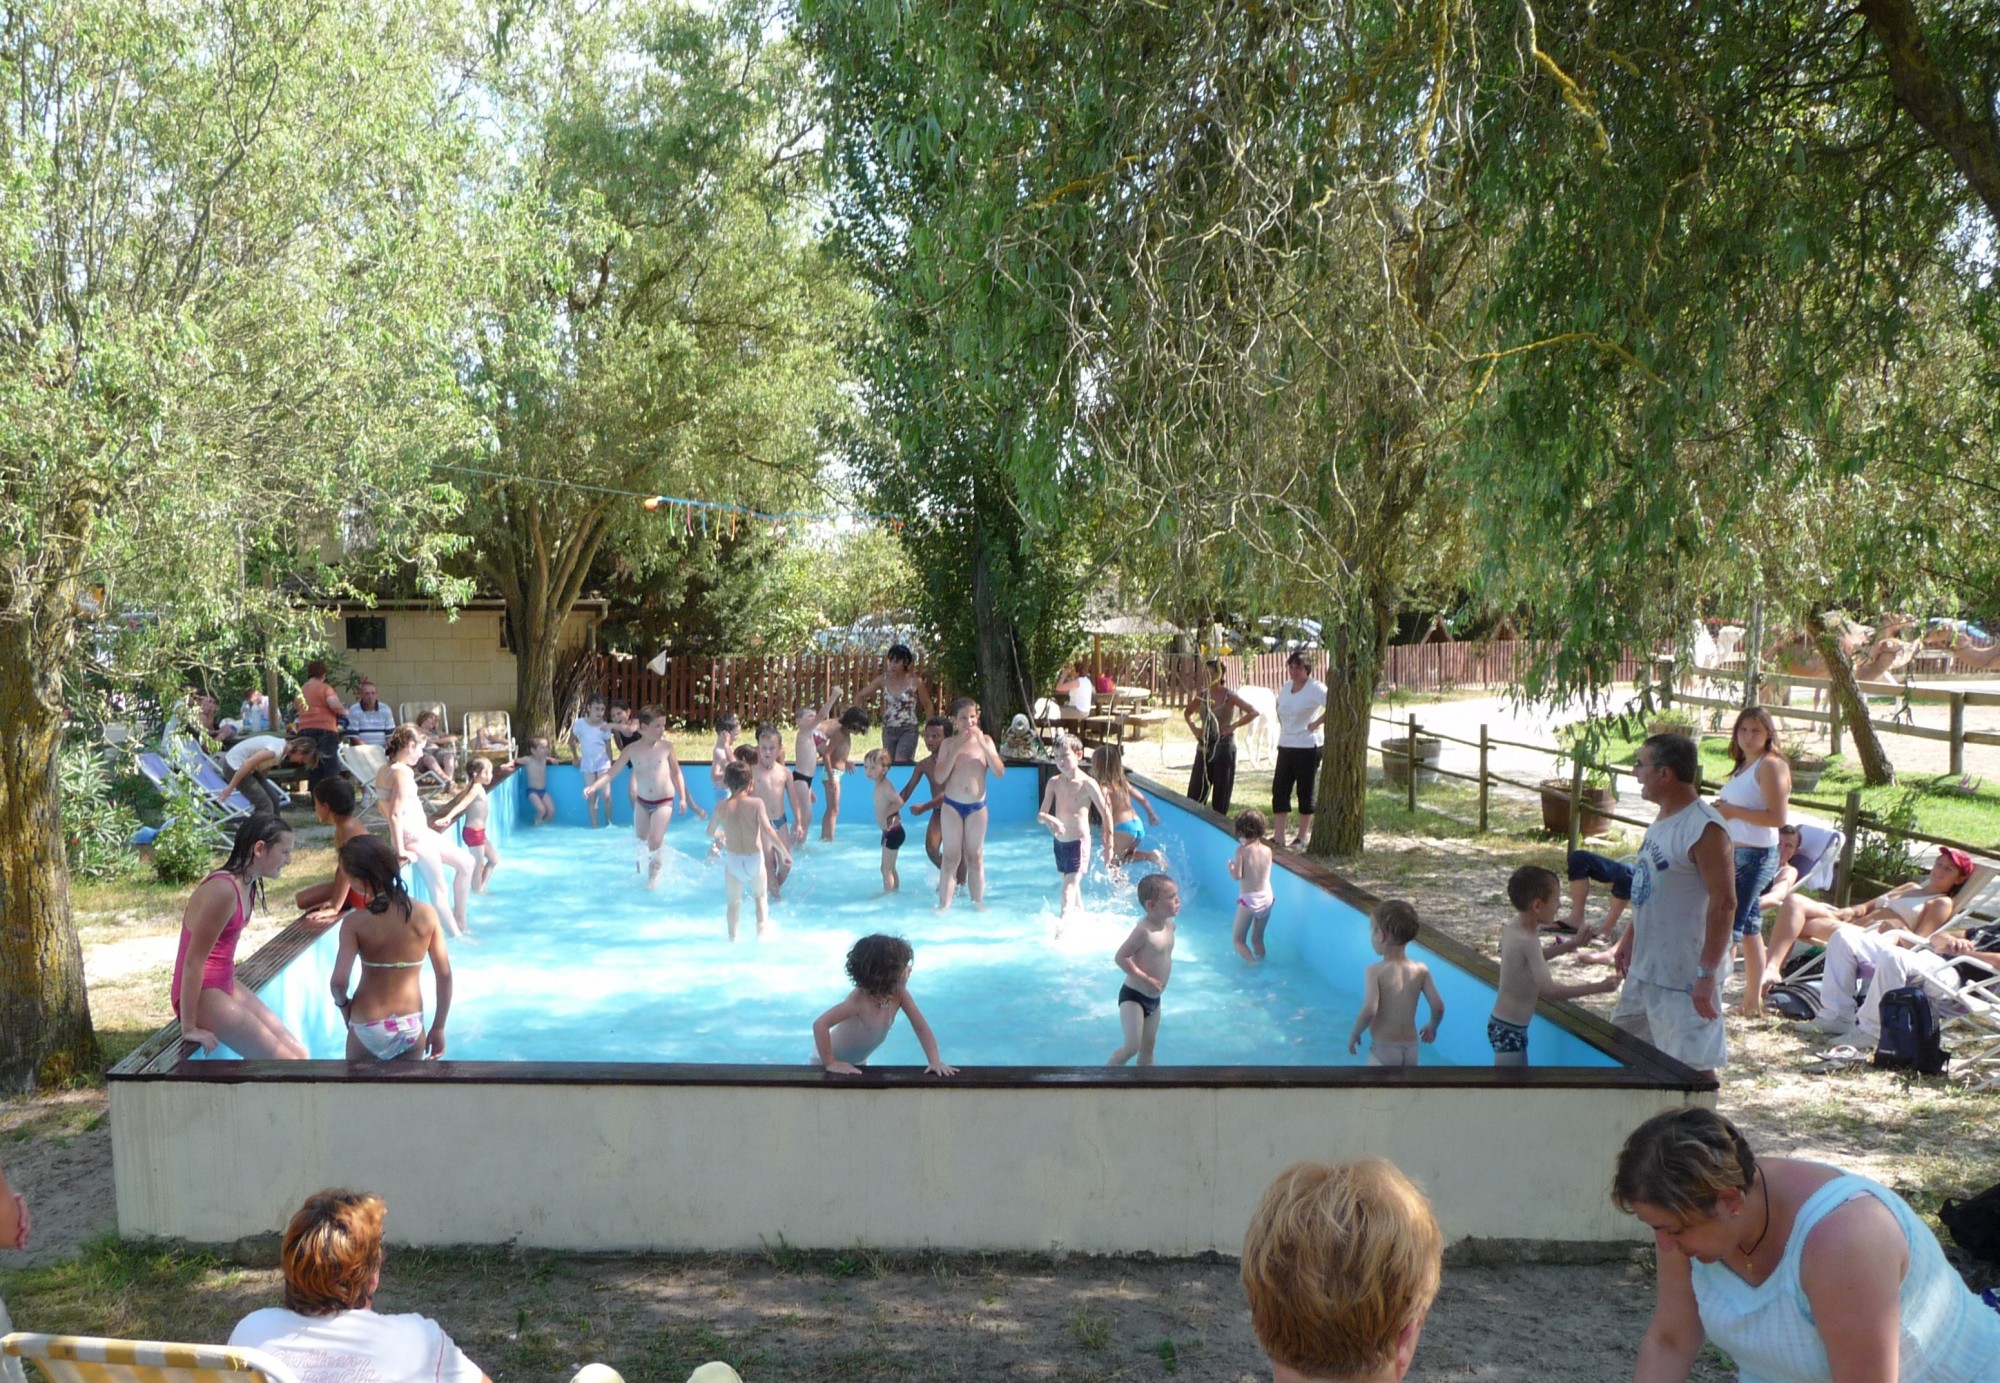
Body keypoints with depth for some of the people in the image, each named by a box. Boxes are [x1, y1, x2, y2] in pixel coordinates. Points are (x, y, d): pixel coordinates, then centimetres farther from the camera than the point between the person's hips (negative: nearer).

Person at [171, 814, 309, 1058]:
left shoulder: (248, 886, 4)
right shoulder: (223, 890, -24)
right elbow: (193, 961, -22)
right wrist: (189, 1027, -18)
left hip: (226, 985, 9)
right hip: (202, 994, -9)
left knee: (298, 1052, 5)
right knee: (285, 1062, -10)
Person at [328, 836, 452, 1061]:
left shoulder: (355, 922, -14)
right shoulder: (426, 913, -8)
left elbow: (339, 981, -19)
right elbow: (444, 975, -5)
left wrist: (343, 1003, 4)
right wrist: (438, 1028, 5)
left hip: (367, 1026, -1)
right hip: (410, 1025, 2)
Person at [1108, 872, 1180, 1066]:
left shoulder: (1170, 925, 1)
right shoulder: (1144, 930, -24)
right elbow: (1120, 957, -23)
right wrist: (1145, 979, -24)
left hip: (1154, 999, 8)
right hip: (1133, 996, -8)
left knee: (1148, 1046, 16)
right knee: (1132, 1046, -12)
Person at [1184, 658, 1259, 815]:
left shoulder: (1229, 696, -8)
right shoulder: (1202, 695, 5)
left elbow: (1253, 712, -14)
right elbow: (1187, 713, 22)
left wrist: (1233, 727, -15)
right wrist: (1194, 728, 6)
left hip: (1224, 746, -5)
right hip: (1204, 747, 5)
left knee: (1221, 794, 1)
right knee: (1195, 792, 4)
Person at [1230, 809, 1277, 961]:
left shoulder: (1242, 850, -12)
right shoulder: (1267, 850, 0)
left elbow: (1237, 875, -16)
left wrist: (1230, 865, 4)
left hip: (1249, 899, -5)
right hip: (1267, 898, 5)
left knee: (1238, 940, 4)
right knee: (1257, 939, 20)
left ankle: (1253, 964, -9)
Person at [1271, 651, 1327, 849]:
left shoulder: (1315, 688, -12)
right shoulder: (1285, 688, 11)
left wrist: (1317, 723, -20)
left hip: (1307, 746, -7)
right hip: (1285, 746, 7)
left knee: (1305, 792, 2)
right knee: (1279, 789, 2)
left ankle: (1302, 838, 12)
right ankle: (1279, 837, 6)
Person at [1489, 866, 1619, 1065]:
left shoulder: (1513, 929, 3)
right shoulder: (1528, 941, -25)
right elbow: (1548, 990, -30)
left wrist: (1572, 944, 20)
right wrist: (1598, 987, -25)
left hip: (1501, 1024, 10)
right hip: (1509, 1030, -10)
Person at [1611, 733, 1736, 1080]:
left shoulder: (1705, 830, -21)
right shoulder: (1663, 820, 9)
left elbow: (1724, 903, -24)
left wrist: (1708, 974, -25)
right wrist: (1630, 937, 21)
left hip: (1685, 977, -10)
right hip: (1645, 967, 10)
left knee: (1694, 1065, 0)